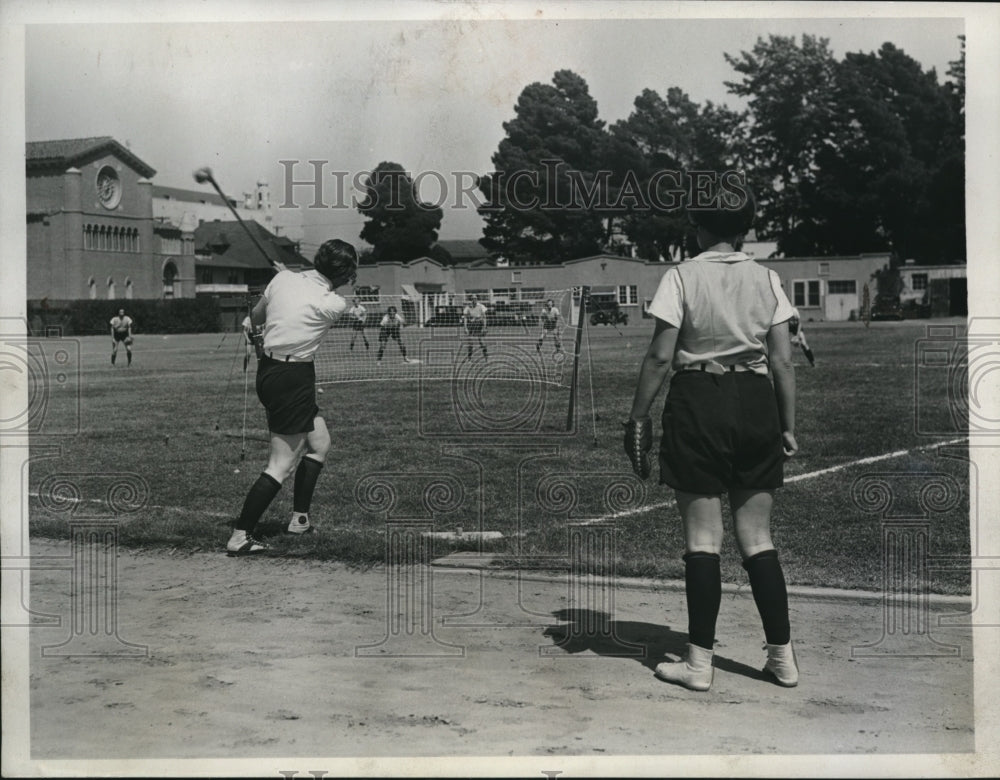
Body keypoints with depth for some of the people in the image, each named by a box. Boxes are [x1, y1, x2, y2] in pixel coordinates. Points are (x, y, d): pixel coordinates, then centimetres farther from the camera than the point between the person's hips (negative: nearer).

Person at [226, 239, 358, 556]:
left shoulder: (283, 278, 2)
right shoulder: (335, 305, -15)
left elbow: (255, 317, 15)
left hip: (268, 371, 9)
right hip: (293, 380, -9)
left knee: (319, 441, 21)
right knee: (282, 464, -3)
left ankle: (300, 518, 27)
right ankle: (240, 536, -4)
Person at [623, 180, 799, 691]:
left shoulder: (681, 278, -4)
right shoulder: (766, 280, 5)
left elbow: (660, 356, -9)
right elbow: (782, 361, 4)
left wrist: (637, 417, -2)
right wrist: (788, 426, 10)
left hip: (698, 402, -3)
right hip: (756, 402, 4)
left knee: (702, 539, 3)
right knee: (757, 538, 12)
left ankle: (699, 663, 8)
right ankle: (782, 657, 15)